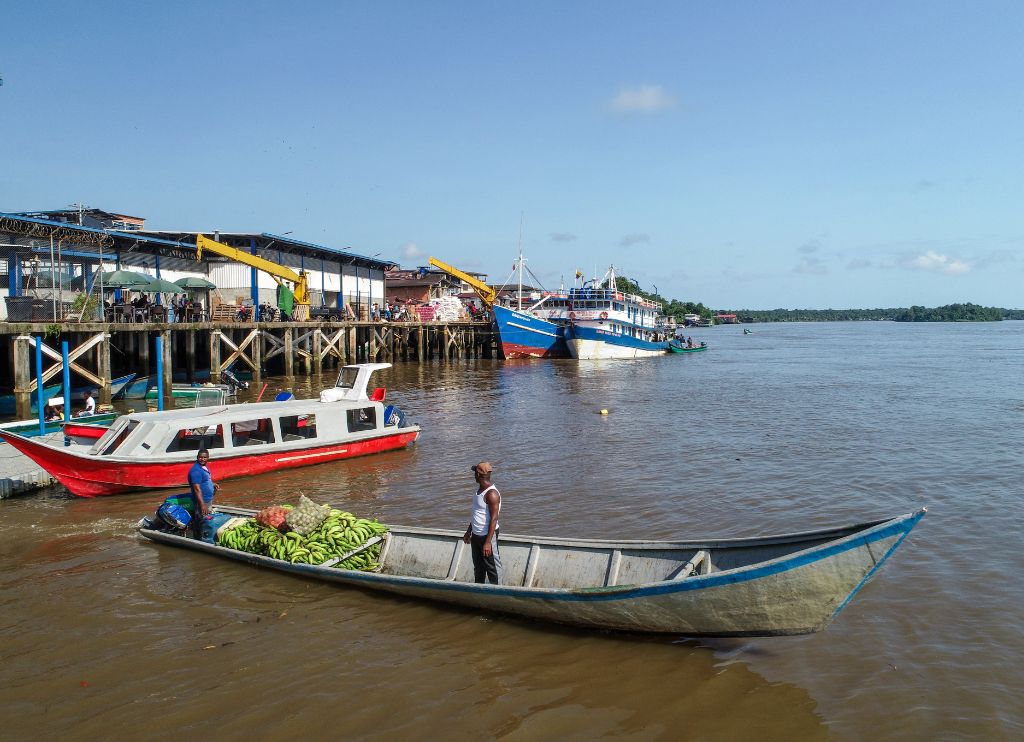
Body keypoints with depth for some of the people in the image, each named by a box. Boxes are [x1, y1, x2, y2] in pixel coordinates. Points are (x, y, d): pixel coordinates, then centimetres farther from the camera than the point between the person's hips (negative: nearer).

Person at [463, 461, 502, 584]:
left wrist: (488, 542, -25)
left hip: (487, 535, -9)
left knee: (492, 567, 2)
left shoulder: (491, 494, -21)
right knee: (478, 567, 20)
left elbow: (493, 519, -23)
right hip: (476, 535, 9)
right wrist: (468, 531, 23)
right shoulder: (479, 489, 7)